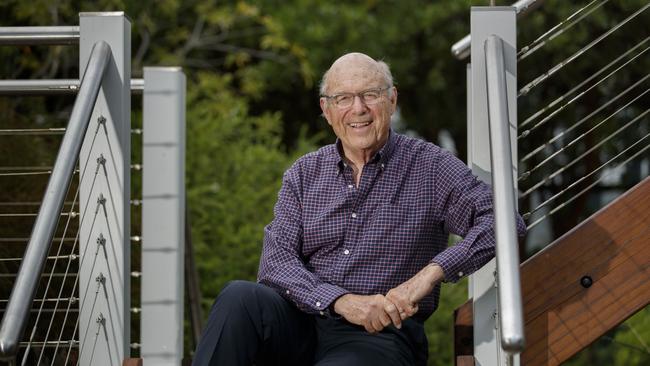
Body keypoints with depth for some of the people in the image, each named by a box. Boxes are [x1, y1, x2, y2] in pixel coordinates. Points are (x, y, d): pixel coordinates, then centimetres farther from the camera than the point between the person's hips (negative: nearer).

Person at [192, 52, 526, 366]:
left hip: (381, 335, -4)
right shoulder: (304, 174, 14)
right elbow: (276, 259, 1)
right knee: (239, 298, -28)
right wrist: (342, 301, -17)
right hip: (305, 318, 4)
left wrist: (433, 271, -21)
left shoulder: (429, 167, 4)